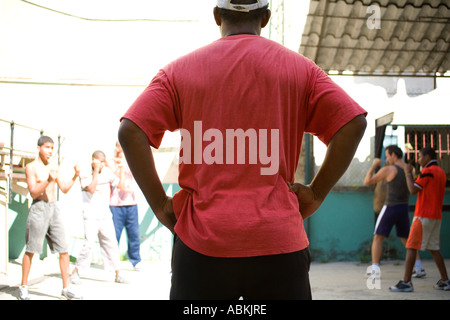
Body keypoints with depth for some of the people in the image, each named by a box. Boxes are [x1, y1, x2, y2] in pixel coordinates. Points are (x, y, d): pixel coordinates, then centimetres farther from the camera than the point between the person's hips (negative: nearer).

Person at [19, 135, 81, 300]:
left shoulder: (54, 166, 12)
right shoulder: (31, 167, -3)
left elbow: (64, 188, 13)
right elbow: (33, 192, -10)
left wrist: (75, 176, -1)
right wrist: (48, 180, -23)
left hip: (54, 207, 5)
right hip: (38, 208, -5)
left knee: (64, 250, 0)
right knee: (31, 250, 3)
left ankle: (66, 288, 6)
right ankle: (23, 287, 16)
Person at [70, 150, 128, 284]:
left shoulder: (107, 172, 10)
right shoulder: (85, 174, -3)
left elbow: (121, 185, 11)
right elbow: (91, 189, -18)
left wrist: (121, 169, 5)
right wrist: (96, 171, -16)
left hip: (105, 214, 5)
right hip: (91, 215, -5)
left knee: (111, 243, 4)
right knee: (89, 243, -14)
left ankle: (117, 273, 12)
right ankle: (75, 272, -1)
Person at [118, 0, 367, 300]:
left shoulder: (180, 70, 7)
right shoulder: (298, 67, 7)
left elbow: (130, 131, -3)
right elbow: (353, 123, -2)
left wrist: (160, 204, 2)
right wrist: (316, 194, 3)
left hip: (201, 243, 1)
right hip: (279, 242, 0)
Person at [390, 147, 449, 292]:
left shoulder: (428, 171, -12)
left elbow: (413, 190, -16)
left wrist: (408, 174, -4)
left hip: (423, 216, -9)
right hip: (436, 216, 9)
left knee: (411, 247, -8)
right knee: (434, 248, 14)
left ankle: (406, 282, -11)